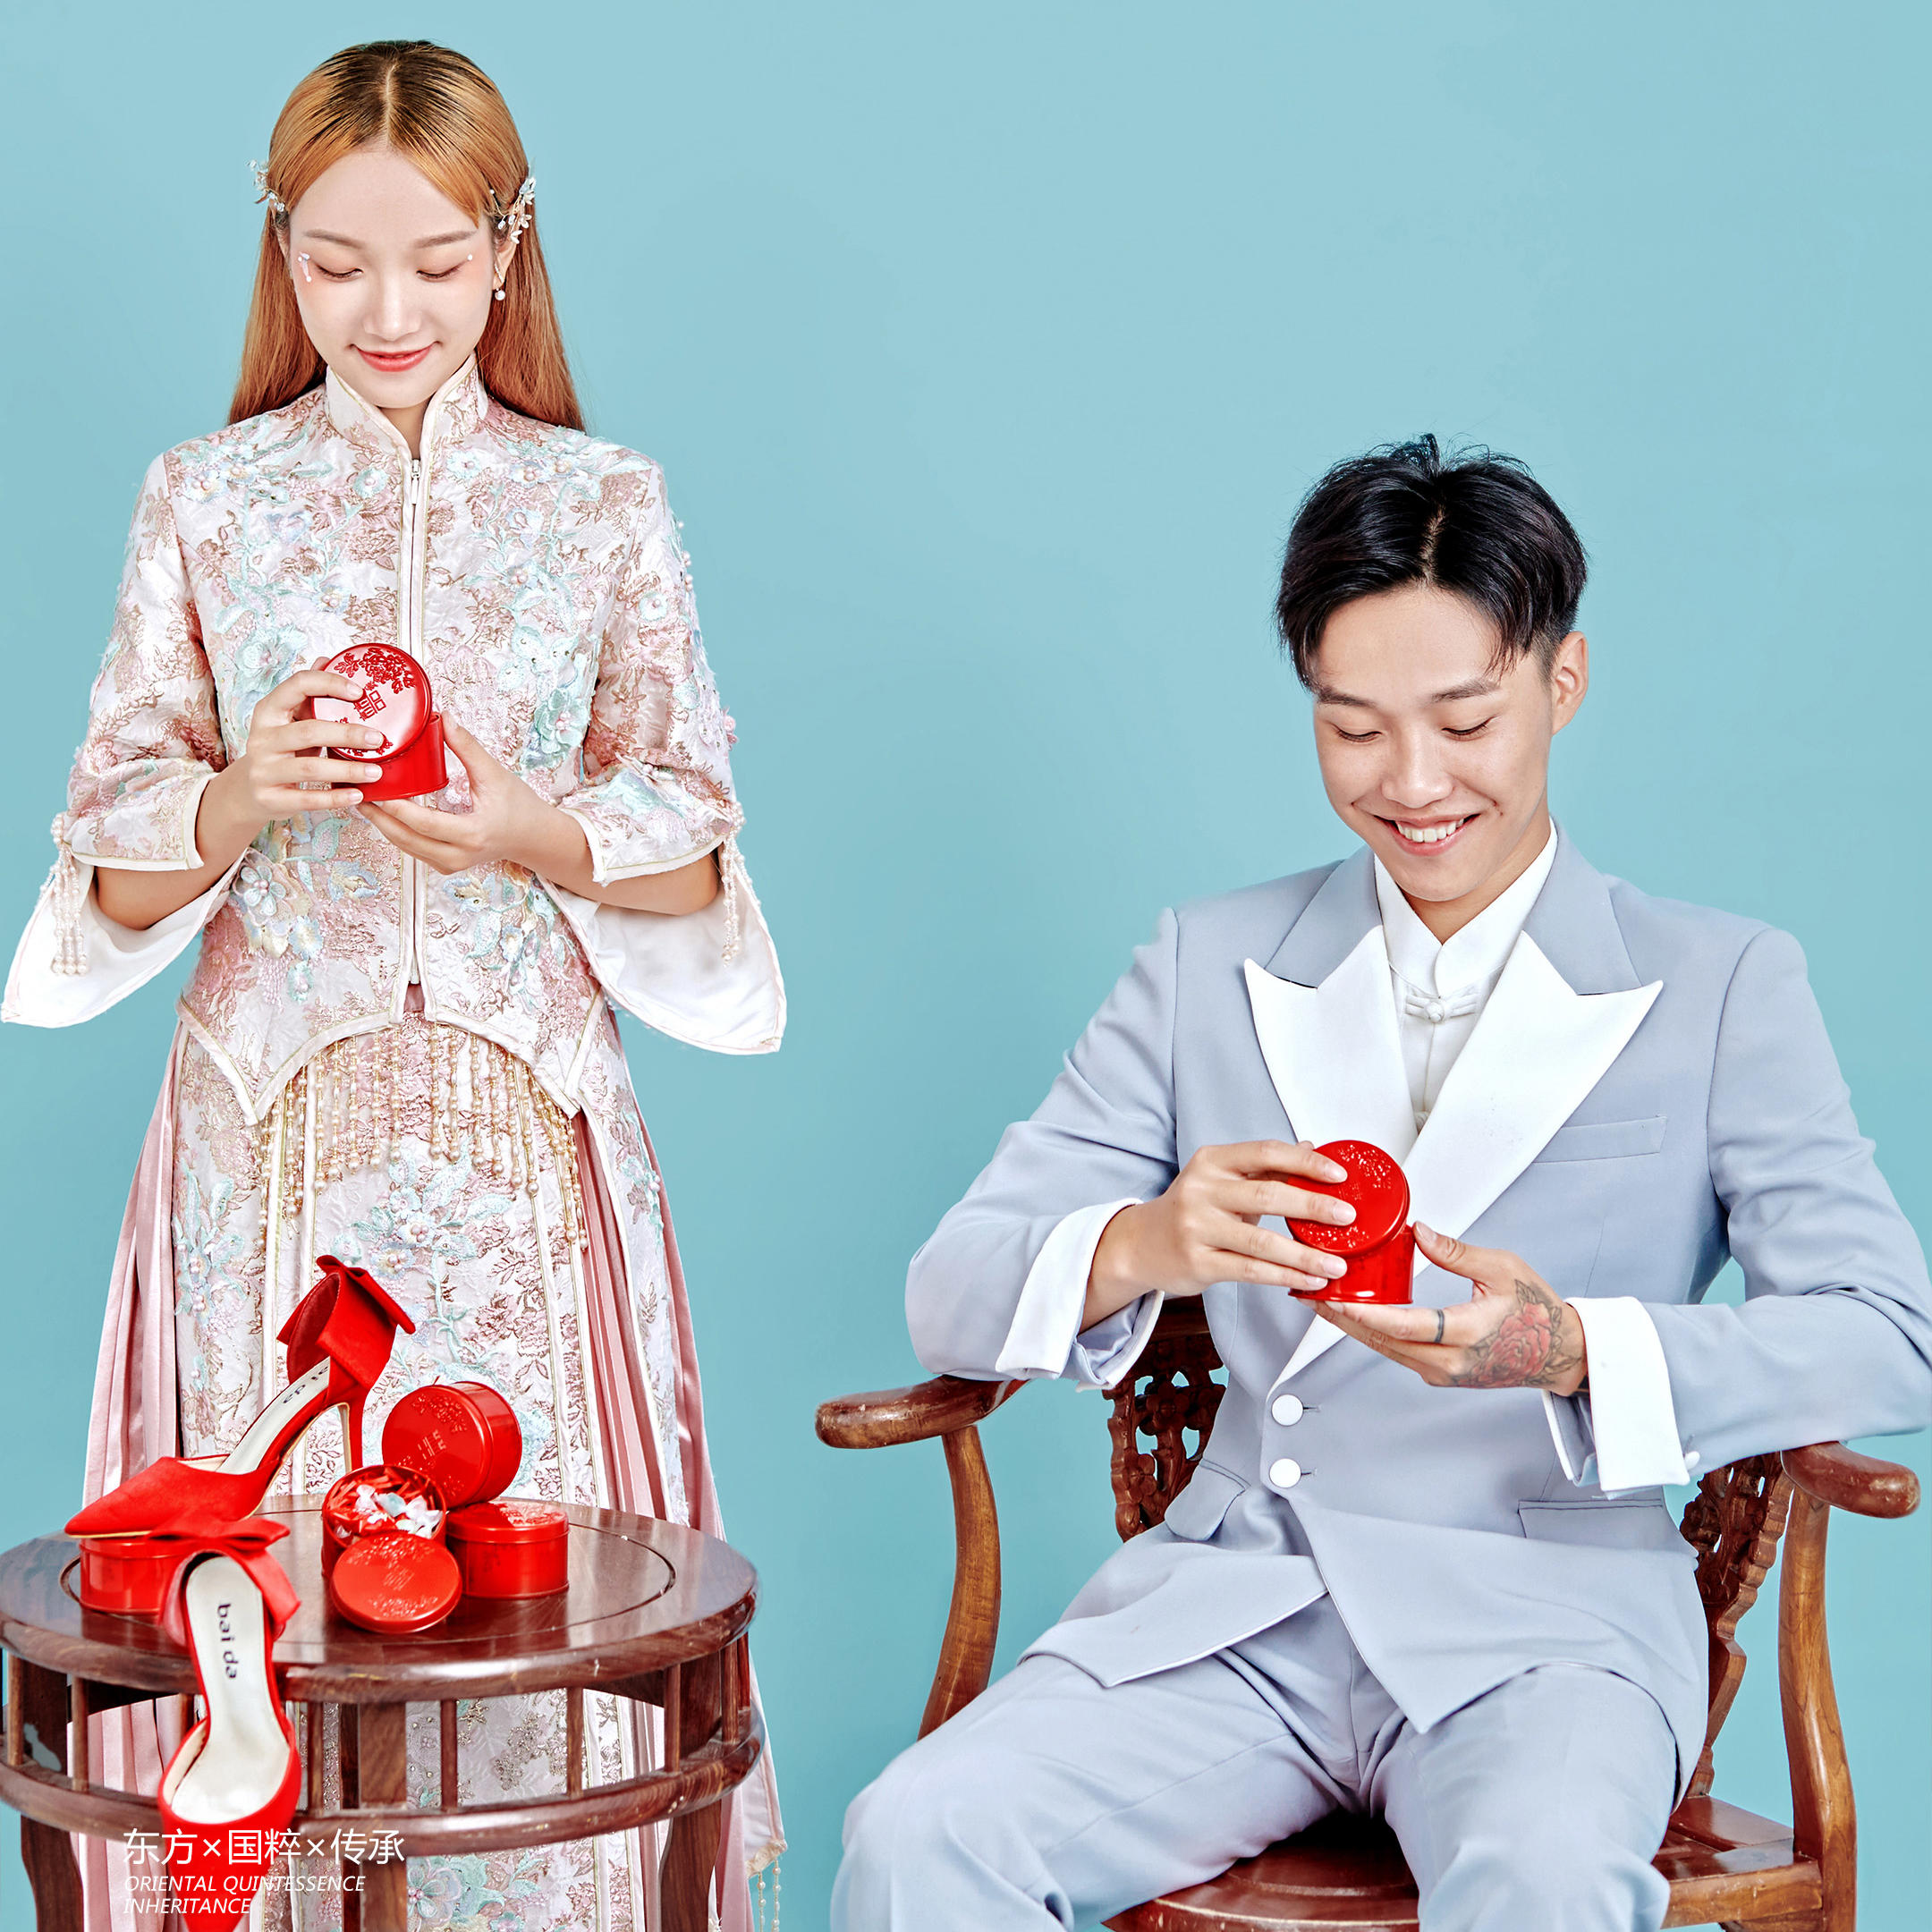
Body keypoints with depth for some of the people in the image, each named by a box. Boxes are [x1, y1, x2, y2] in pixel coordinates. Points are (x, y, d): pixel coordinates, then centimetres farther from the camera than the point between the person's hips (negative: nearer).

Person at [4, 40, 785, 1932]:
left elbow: (696, 845, 5)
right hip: (270, 1128, 0)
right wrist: (246, 798, -15)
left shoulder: (604, 503, 6)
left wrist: (534, 835, -14)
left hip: (529, 1134, 0)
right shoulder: (205, 501, 6)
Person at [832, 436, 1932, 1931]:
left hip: (1542, 1624, -2)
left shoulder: (1723, 987, 7)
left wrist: (1571, 1351, -21)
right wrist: (1137, 1249, -17)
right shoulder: (1209, 967, 14)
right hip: (1232, 1612, 2)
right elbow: (951, 1294, 7)